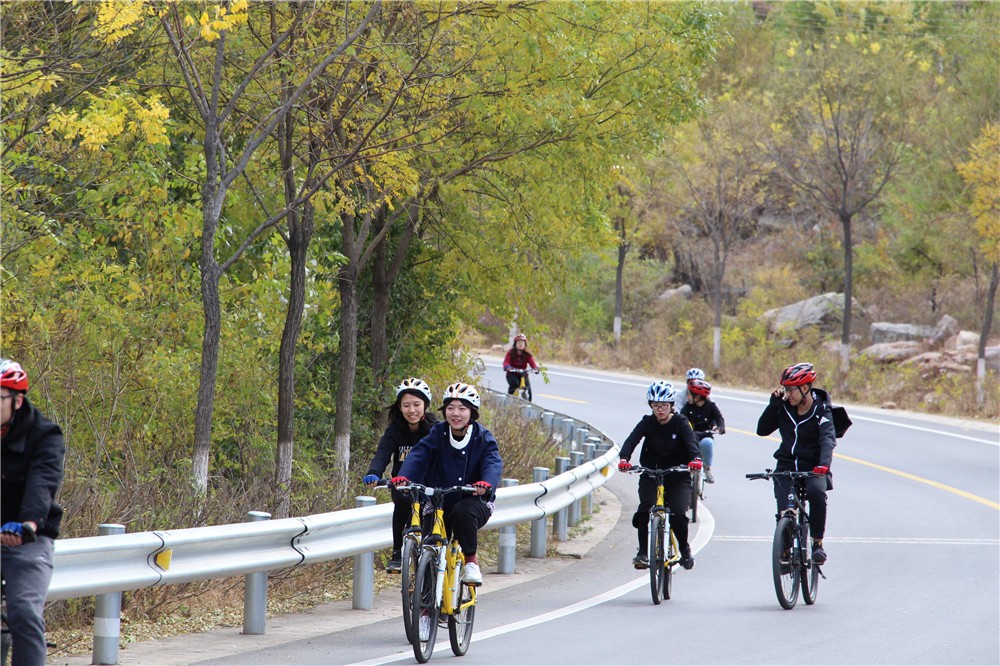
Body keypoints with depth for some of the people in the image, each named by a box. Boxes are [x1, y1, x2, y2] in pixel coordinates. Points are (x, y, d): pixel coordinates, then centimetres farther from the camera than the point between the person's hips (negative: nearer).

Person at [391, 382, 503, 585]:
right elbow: (418, 455, -16)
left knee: (463, 512, -35)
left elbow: (493, 463, -22)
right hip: (439, 503, 2)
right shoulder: (438, 433, -1)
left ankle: (471, 561, -16)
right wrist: (402, 477, -37)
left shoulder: (483, 438, -5)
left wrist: (487, 483, -46)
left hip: (473, 502, -2)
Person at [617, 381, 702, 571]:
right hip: (651, 475, 1)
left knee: (678, 514, -21)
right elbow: (632, 440, -18)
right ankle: (643, 552, -16)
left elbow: (691, 442, -22)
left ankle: (684, 549, 8)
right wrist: (623, 458, -40)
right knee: (645, 507, -27)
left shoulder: (680, 423, -6)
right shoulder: (647, 423, -3)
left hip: (678, 477, -1)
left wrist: (696, 459, -45)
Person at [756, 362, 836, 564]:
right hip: (786, 468, 3)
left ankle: (817, 543, -20)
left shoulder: (821, 411, -8)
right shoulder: (784, 408, 3)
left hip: (812, 469, -3)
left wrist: (823, 464, -43)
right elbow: (762, 430, 1)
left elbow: (828, 440, -24)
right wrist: (773, 403, -8)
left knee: (816, 493, -35)